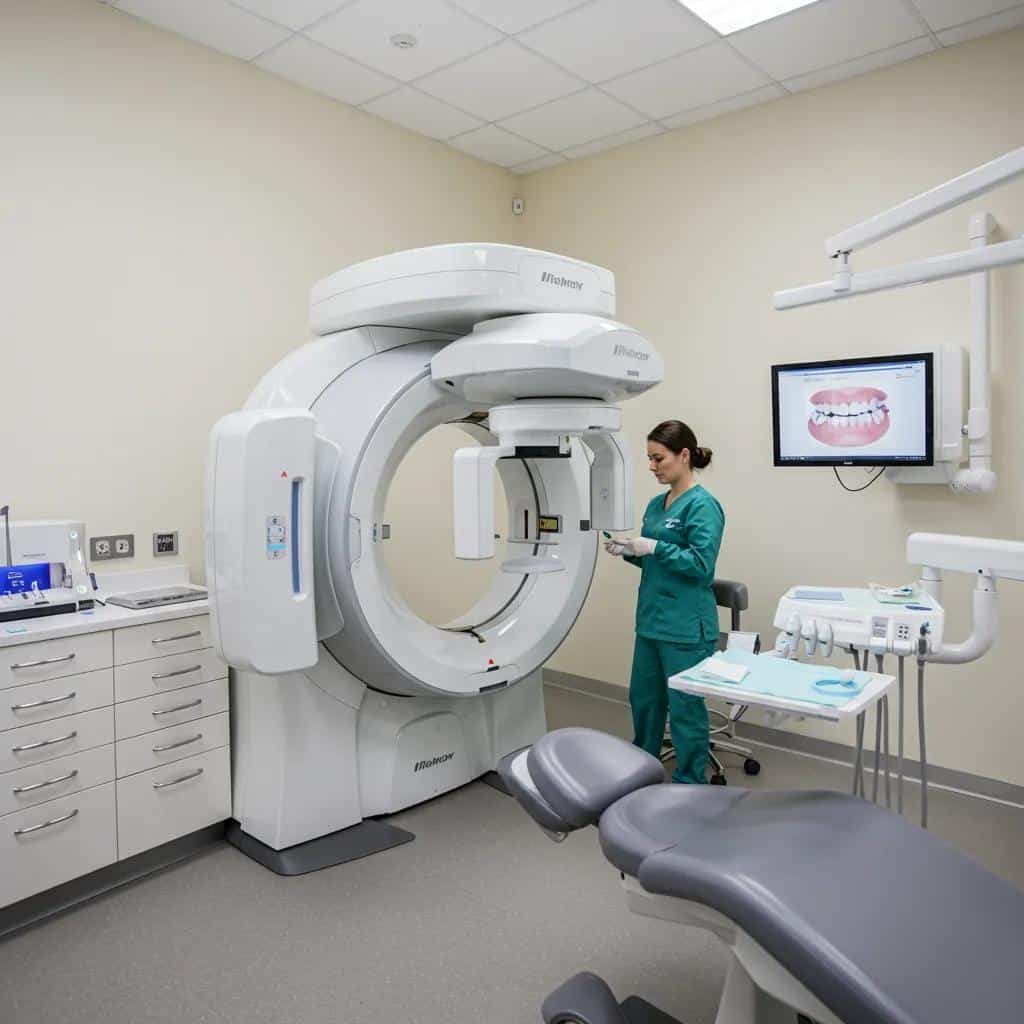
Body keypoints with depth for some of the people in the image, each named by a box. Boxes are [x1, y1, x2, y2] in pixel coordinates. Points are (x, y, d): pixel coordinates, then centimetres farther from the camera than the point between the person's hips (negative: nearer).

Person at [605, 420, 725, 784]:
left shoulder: (703, 505, -14)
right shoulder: (656, 504, 11)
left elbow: (701, 564, -20)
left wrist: (654, 547, -22)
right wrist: (627, 551, 1)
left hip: (686, 628, -9)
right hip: (651, 621, 9)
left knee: (685, 708, 5)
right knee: (643, 697, 20)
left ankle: (689, 785, 22)